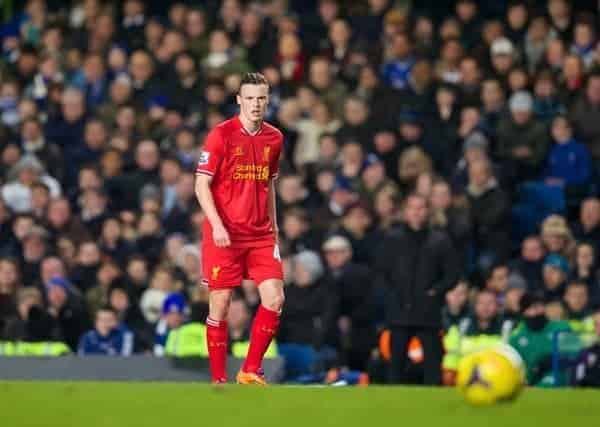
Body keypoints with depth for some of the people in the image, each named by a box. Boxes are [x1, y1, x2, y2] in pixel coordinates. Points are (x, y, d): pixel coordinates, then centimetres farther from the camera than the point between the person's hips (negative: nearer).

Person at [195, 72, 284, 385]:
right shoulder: (221, 135, -7)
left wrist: (273, 225, 14)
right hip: (224, 234, -4)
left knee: (274, 299, -7)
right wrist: (217, 225, -19)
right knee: (220, 304, -1)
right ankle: (218, 379, 7)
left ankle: (250, 370, 3)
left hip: (261, 235, 4)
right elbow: (202, 184, -8)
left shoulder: (274, 138, 8)